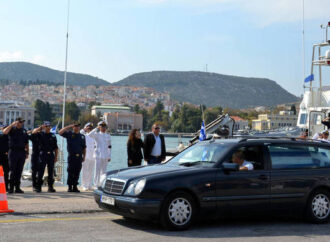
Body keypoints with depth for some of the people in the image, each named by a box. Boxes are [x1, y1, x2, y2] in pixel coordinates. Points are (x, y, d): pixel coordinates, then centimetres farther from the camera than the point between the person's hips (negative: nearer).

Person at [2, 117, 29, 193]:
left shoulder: (24, 131, 15)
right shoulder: (12, 129, 1)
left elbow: (26, 143, 18)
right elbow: (5, 132, -22)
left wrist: (27, 152, 12)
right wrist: (12, 124, -20)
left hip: (22, 152, 4)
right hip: (13, 151, -4)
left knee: (19, 171, 7)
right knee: (12, 171, -2)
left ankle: (17, 188, 13)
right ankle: (11, 188, 2)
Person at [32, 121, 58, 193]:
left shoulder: (53, 136, 13)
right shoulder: (41, 134, 5)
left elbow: (56, 147, 14)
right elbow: (33, 132, -15)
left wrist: (56, 156, 8)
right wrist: (41, 127, -13)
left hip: (51, 155, 3)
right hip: (43, 154, -3)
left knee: (51, 172, 5)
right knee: (41, 171, -4)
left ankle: (50, 187, 12)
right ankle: (38, 187, 1)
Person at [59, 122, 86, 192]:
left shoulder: (82, 136, 14)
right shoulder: (69, 134, 4)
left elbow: (84, 147, 16)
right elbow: (60, 132, -10)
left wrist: (84, 156, 9)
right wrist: (69, 127, -10)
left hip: (79, 157, 3)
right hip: (71, 156, -3)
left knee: (77, 173, 5)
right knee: (70, 172, -2)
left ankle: (75, 187, 12)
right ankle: (69, 187, 5)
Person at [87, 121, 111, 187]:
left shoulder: (108, 136, 13)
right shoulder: (96, 135, 1)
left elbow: (109, 147, 15)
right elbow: (89, 135, -20)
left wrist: (109, 156, 9)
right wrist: (96, 129, -20)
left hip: (105, 156, 4)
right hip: (98, 155, -4)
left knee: (104, 171, 8)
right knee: (97, 170, -6)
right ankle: (96, 184, 1)